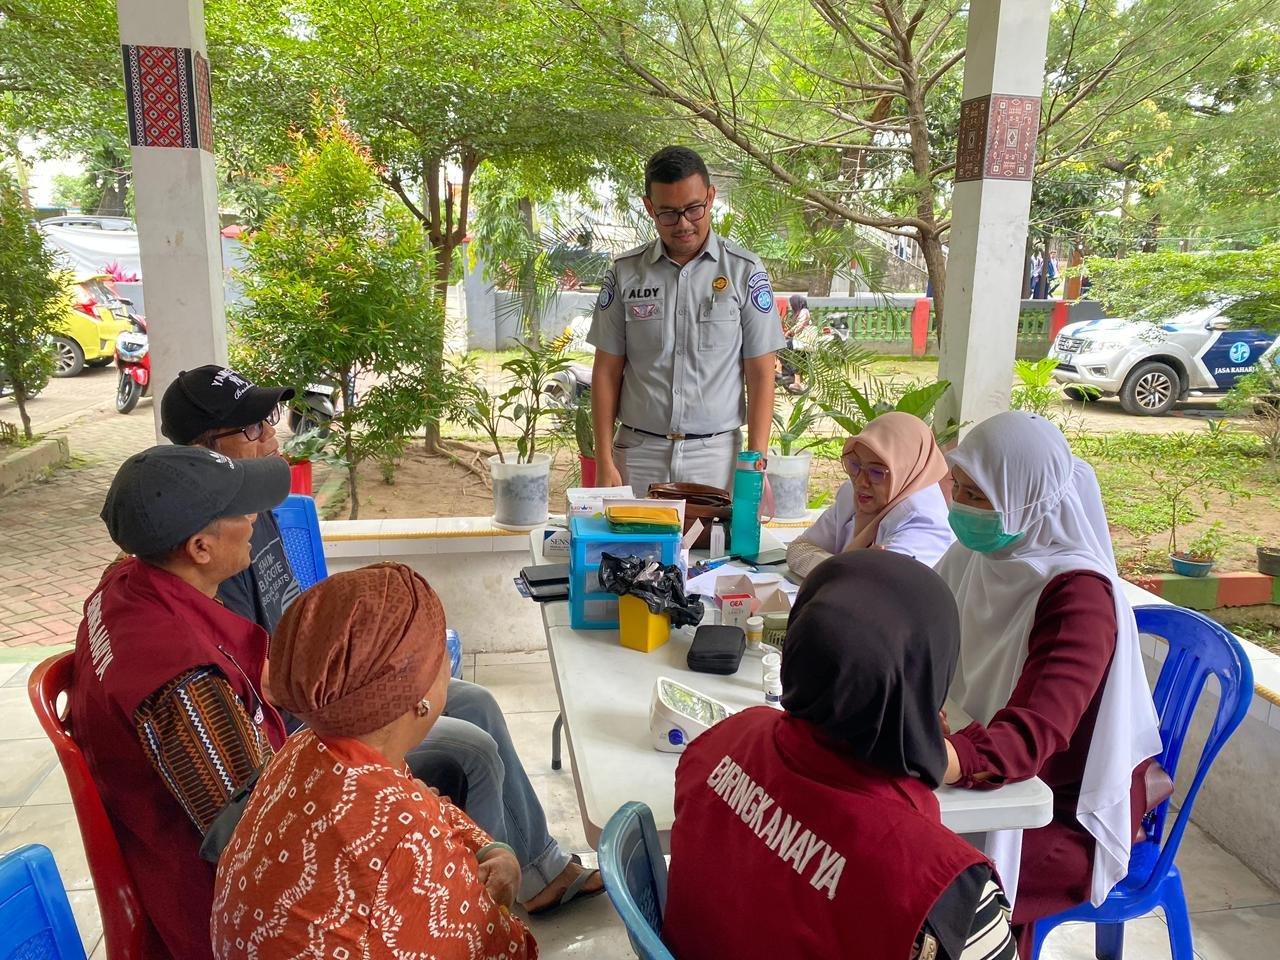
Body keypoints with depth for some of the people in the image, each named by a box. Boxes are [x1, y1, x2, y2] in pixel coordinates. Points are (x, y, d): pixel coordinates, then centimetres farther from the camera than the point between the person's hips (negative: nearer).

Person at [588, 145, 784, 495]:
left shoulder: (745, 271, 1)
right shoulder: (625, 273, 4)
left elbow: (760, 374, 0)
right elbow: (607, 371, 5)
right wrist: (604, 461, -1)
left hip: (716, 455, -1)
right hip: (638, 454, 1)